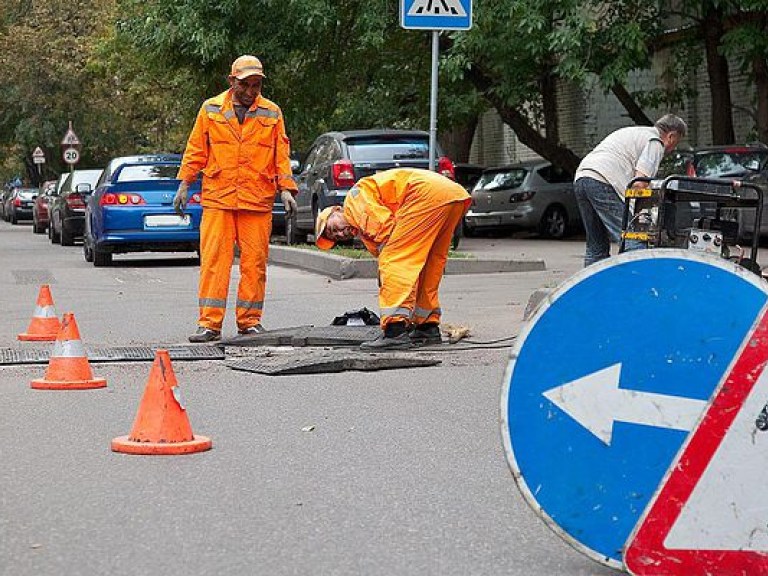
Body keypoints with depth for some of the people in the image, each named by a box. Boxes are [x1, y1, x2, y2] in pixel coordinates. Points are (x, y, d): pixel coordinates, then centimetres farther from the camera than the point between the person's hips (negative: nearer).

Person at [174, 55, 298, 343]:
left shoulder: (272, 113, 8)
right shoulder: (210, 109, 8)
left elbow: (281, 154, 8)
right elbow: (196, 150, 11)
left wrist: (286, 189, -2)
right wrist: (184, 185, 7)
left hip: (258, 199, 1)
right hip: (217, 198, -1)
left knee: (254, 261, 1)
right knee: (213, 259, -5)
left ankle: (250, 320, 11)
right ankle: (209, 323, -4)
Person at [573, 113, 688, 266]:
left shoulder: (633, 132, 33)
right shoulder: (655, 143, 4)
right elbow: (640, 181, -8)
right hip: (604, 182, -9)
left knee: (596, 247, 14)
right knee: (633, 243, -13)